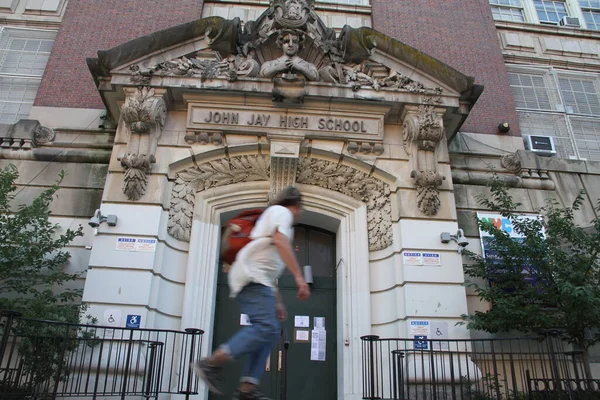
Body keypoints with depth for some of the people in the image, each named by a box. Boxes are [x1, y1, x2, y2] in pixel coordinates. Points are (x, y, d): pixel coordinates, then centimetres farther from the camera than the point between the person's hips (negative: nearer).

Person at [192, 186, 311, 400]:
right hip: (252, 276, -10)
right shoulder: (281, 211, 5)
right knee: (265, 327, -21)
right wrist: (299, 276, -24)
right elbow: (280, 241, -18)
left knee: (269, 333, 4)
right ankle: (212, 363, -24)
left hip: (255, 280, 10)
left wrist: (278, 302, 30)